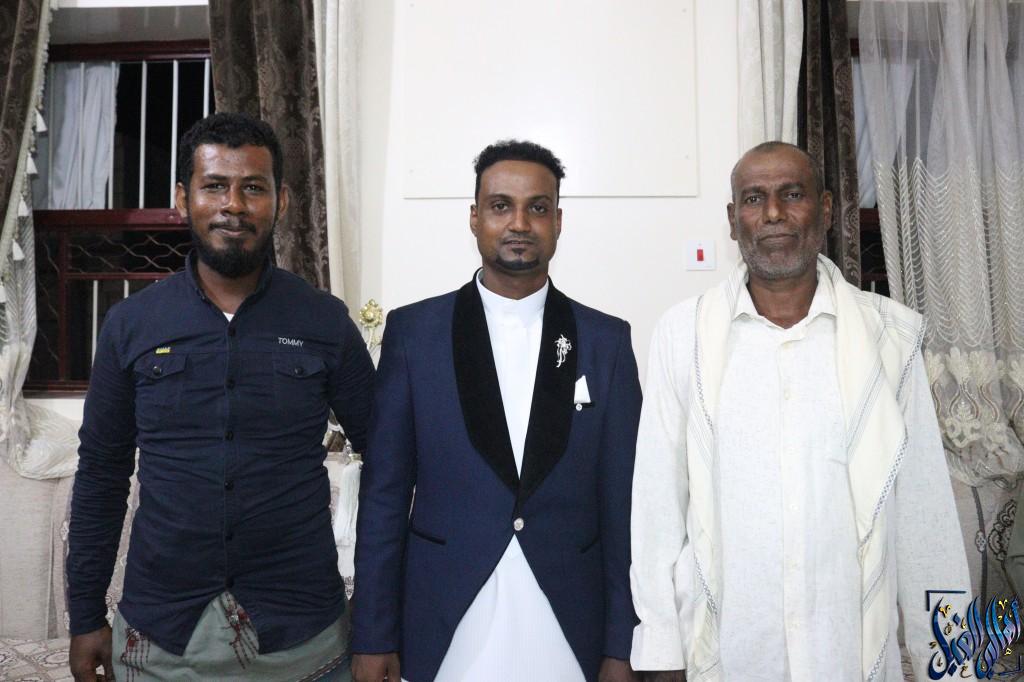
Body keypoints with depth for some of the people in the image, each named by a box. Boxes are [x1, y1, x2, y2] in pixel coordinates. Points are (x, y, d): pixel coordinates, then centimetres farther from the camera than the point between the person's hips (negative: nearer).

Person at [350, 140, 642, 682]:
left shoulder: (607, 340, -1)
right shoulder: (413, 331, -3)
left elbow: (621, 504, 0)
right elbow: (384, 495, -2)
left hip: (569, 636, 1)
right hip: (443, 635, 0)